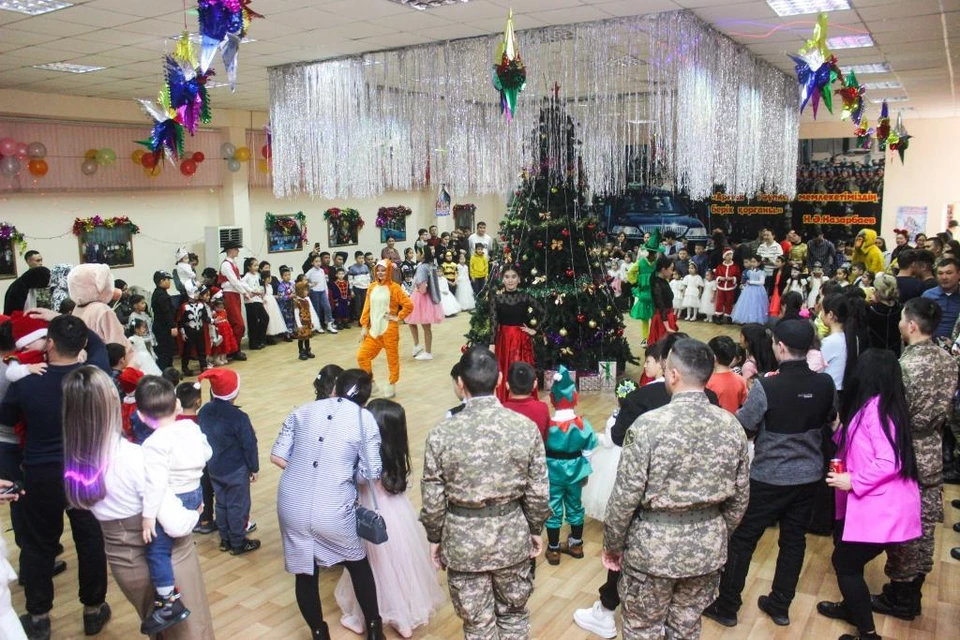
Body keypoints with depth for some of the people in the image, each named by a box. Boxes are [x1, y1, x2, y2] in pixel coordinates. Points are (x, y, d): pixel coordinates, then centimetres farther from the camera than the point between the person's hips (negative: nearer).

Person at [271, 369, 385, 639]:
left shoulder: (304, 410, 7)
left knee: (305, 574, 19)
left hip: (292, 507, 3)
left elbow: (277, 456, 6)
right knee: (358, 564, 22)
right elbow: (372, 473, -4)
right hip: (333, 512, -2)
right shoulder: (365, 419, -3)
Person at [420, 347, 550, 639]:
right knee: (514, 614, 24)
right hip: (512, 536, 2)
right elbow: (538, 493, -6)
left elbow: (433, 500, -9)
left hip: (463, 540, -1)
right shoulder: (526, 427, -13)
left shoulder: (441, 434, -16)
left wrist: (435, 538, 8)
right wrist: (536, 530, 11)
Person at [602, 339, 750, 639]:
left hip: (654, 546, -5)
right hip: (708, 547, 5)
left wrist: (612, 545, -1)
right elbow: (740, 495, 5)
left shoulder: (649, 425, -20)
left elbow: (625, 497, -16)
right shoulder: (731, 425, -5)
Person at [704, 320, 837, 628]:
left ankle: (727, 608, 19)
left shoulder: (766, 387, -23)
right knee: (794, 540, 18)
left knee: (742, 540, 9)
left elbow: (742, 427, -13)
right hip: (809, 475, 5)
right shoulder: (825, 384, -7)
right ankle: (780, 606, 31)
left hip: (769, 477, -5)